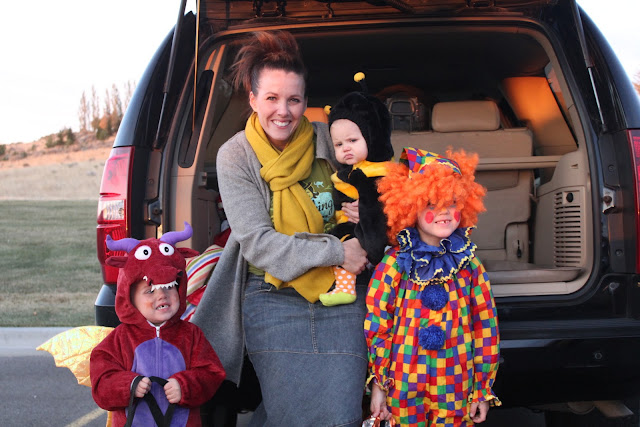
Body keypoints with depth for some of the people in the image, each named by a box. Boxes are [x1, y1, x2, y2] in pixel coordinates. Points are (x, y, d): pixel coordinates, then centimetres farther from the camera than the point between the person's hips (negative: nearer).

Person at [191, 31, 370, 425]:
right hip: (272, 300, -2)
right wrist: (337, 251, -16)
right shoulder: (235, 156, -4)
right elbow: (257, 241, -11)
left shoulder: (327, 142, 2)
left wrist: (364, 215, -6)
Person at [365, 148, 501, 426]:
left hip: (456, 387, 1)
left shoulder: (470, 266, -1)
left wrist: (483, 389, 4)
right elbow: (376, 327, -3)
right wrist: (378, 385, -2)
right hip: (404, 387, -1)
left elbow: (486, 328, 3)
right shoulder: (394, 265, -6)